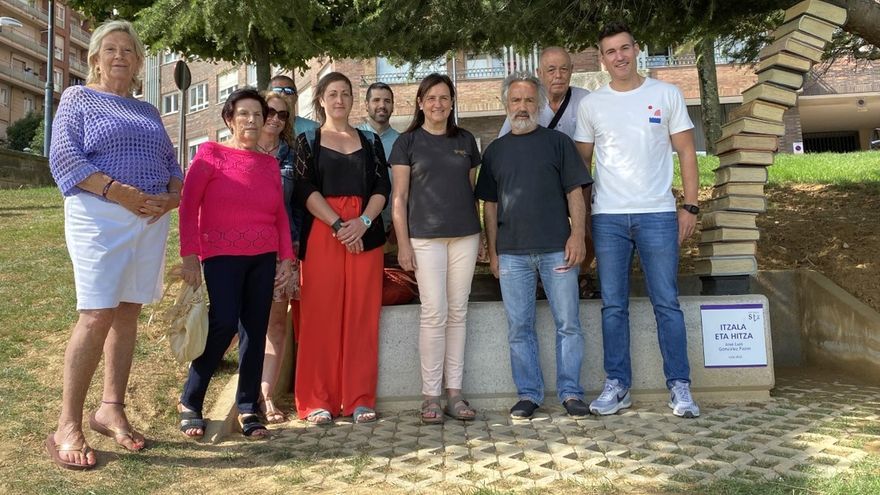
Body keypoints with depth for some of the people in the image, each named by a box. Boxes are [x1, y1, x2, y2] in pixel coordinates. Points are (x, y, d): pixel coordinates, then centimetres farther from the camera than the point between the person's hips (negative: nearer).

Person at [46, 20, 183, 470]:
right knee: (97, 315, -13)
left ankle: (111, 409, 16)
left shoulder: (148, 111, 20)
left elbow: (171, 165, 16)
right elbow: (63, 157, -8)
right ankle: (67, 427, -4)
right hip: (100, 218, -5)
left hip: (151, 220, 5)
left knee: (128, 312, 6)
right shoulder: (77, 98, 5)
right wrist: (121, 192, -18)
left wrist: (169, 198, -5)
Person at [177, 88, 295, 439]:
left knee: (255, 331, 4)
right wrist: (189, 255, -13)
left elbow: (280, 215, 13)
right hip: (221, 256, -4)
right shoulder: (211, 153, 1)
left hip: (263, 258, 5)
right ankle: (189, 402, 7)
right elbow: (188, 205, -5)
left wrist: (286, 258, 5)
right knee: (224, 324, -14)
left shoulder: (269, 163, 14)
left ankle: (248, 409, 14)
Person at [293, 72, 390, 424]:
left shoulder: (371, 142, 17)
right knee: (320, 316, -4)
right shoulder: (307, 141, 11)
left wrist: (363, 222, -12)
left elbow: (383, 188, 6)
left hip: (366, 233, 2)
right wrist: (338, 225, -14)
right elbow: (304, 190, -2)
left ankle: (360, 399, 8)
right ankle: (317, 401, 5)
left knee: (362, 316, 0)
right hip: (320, 234, -2)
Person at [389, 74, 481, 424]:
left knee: (458, 312, 5)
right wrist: (403, 244, -6)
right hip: (426, 237, -3)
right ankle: (431, 396, 5)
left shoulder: (465, 140, 13)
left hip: (465, 236, 3)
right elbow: (399, 197, 1)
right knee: (434, 313, -6)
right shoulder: (407, 142, 4)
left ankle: (455, 392, 13)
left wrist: (479, 233, 12)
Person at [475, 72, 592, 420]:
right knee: (519, 328, 5)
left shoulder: (558, 142, 8)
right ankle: (528, 394, 16)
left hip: (557, 249, -2)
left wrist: (577, 235, -9)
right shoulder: (495, 150, 14)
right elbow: (490, 205, 14)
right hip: (512, 252, 2)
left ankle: (570, 392, 13)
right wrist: (493, 251, 8)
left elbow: (575, 193, 3)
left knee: (568, 324, 2)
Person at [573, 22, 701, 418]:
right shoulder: (591, 104, 8)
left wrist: (690, 206, -3)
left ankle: (679, 386, 10)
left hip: (658, 215, -1)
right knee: (613, 306, 6)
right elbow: (581, 162, 11)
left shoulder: (666, 95, 5)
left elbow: (686, 152, 5)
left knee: (666, 304, 1)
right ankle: (617, 385, 15)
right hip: (608, 217, 2)